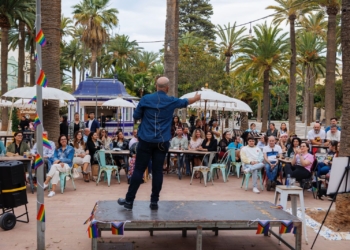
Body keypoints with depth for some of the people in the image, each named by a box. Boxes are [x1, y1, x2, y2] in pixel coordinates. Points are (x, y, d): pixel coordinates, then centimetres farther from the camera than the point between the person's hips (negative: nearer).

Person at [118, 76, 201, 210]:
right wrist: (196, 98, 42)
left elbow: (136, 116, 5)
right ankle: (154, 202, 11)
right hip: (162, 142, 1)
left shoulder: (145, 99, -3)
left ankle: (129, 200, 8)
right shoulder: (172, 101, 2)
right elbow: (186, 102, 23)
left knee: (138, 170, 3)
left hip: (146, 140, -1)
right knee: (157, 171, 7)